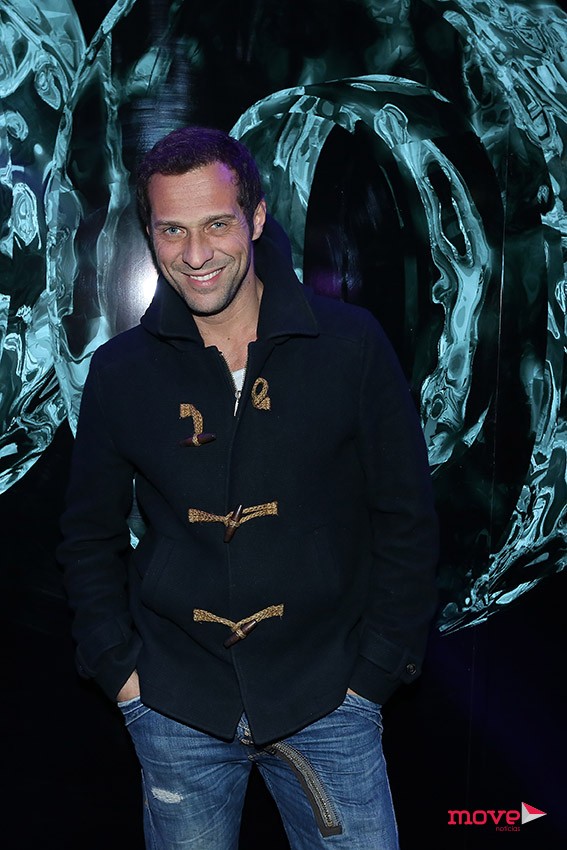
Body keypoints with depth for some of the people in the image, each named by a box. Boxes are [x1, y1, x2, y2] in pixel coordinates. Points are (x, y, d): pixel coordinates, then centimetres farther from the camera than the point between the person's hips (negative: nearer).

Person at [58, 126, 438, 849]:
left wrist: (377, 667, -4)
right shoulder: (119, 371, -3)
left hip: (328, 699, -1)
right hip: (177, 708, 2)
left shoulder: (351, 346, -8)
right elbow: (89, 537, 8)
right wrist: (118, 667, 2)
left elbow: (406, 517, -2)